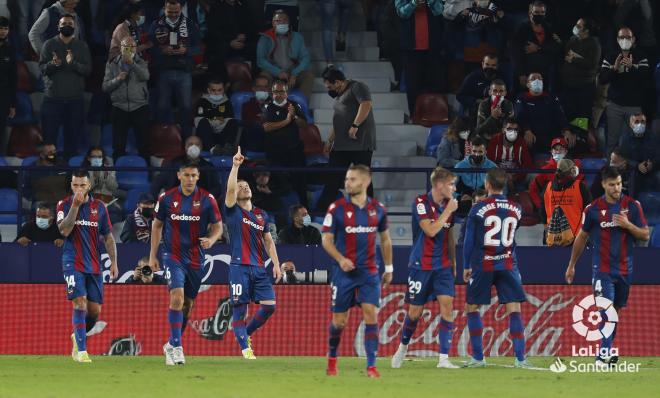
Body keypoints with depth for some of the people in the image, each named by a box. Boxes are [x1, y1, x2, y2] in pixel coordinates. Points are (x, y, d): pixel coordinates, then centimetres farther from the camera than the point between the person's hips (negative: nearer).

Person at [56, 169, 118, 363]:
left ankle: (78, 336, 32)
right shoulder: (64, 204, 0)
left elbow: (108, 237, 11)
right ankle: (81, 351, -15)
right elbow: (64, 230, -16)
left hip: (94, 265, 3)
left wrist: (114, 262, 4)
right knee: (80, 303, -18)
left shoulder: (99, 207, 6)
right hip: (73, 263, -3)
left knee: (95, 310, 3)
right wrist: (75, 204, -19)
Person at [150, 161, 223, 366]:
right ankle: (176, 348, -20)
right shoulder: (166, 198, -2)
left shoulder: (207, 200, -3)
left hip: (196, 260, 2)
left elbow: (218, 226, 4)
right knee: (177, 297, -21)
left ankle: (171, 344, 29)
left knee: (188, 304, 10)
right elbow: (157, 225, 10)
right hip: (173, 256, -2)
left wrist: (211, 239, -18)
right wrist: (153, 255, 8)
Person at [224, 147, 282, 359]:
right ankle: (245, 348, -1)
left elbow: (269, 241, 19)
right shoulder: (233, 211, 2)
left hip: (259, 268, 5)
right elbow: (230, 189, -16)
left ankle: (246, 334, 19)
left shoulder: (261, 215, 16)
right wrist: (236, 166, -22)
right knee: (239, 308, -5)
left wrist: (276, 264, 10)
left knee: (269, 305, -2)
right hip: (239, 267, -5)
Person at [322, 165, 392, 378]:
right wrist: (340, 259, -19)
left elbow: (385, 239, 16)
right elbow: (326, 239, -3)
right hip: (344, 272, -1)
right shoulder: (337, 208, -5)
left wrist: (389, 268, 17)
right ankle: (332, 359, 29)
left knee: (371, 314, -11)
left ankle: (371, 366, -10)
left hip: (369, 272, 1)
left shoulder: (377, 209, 3)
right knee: (339, 320, 4)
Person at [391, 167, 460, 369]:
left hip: (443, 265, 4)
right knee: (415, 310, 3)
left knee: (447, 304, -11)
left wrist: (453, 262, 18)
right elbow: (430, 230, -23)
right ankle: (403, 347, 30)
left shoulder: (449, 205, 7)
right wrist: (448, 211, -19)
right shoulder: (421, 203, -12)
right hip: (421, 265, -4)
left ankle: (444, 358, -12)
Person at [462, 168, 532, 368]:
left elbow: (469, 240, -3)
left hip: (482, 266, -2)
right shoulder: (516, 209, 4)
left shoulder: (478, 209, -7)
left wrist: (466, 266, 7)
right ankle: (520, 358, -9)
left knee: (472, 307, 11)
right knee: (514, 310, -1)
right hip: (508, 266, 2)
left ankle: (478, 357, 7)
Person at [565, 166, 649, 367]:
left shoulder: (632, 206, 0)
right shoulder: (593, 209, -3)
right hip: (602, 270, -3)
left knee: (616, 311, 11)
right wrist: (571, 265, 14)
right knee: (606, 311, -14)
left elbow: (645, 235, 2)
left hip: (625, 269, 3)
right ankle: (604, 356, -18)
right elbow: (582, 237, 9)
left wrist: (628, 225, -17)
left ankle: (606, 352, 22)